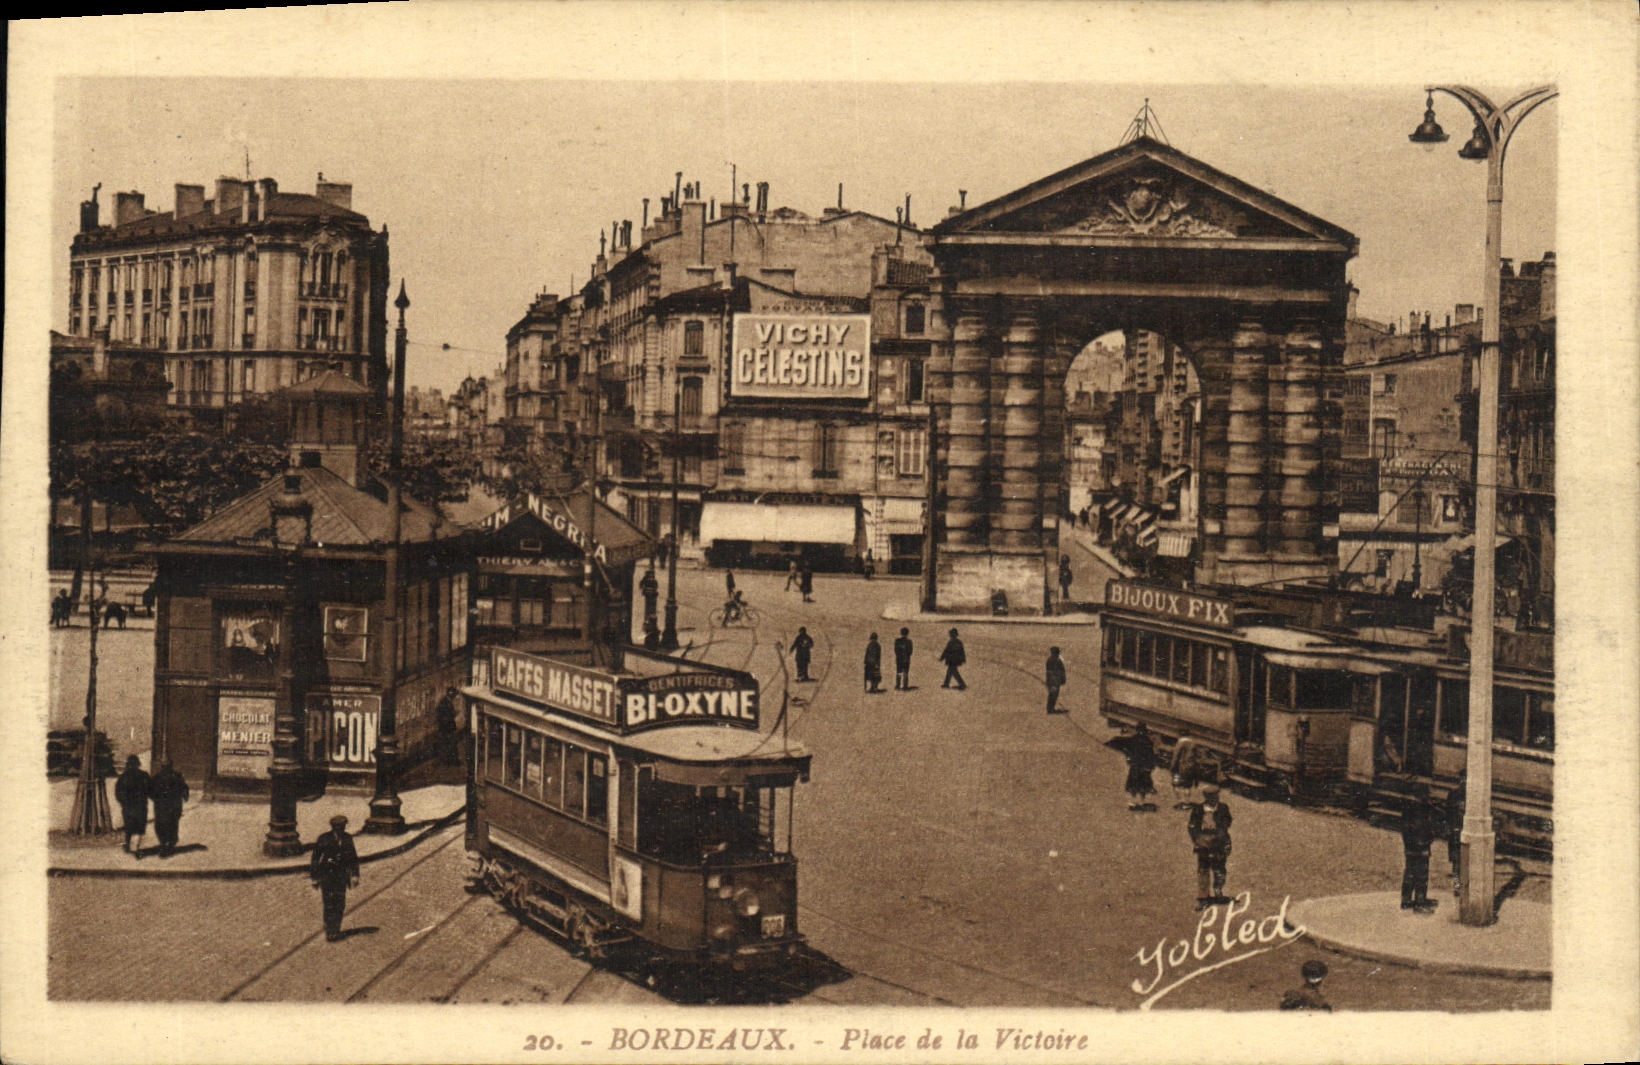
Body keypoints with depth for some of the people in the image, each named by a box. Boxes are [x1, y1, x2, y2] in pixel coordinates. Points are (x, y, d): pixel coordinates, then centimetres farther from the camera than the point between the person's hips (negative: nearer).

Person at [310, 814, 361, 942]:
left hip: (341, 876, 3)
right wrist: (315, 878, -2)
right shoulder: (324, 839, -8)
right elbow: (315, 858, -2)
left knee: (340, 904, 4)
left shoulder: (347, 839, 3)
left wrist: (355, 875, 8)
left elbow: (353, 858, 13)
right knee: (329, 905, -5)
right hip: (326, 875, -3)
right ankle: (329, 931, 3)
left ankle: (336, 930, 18)